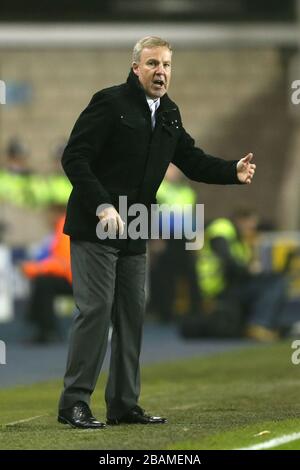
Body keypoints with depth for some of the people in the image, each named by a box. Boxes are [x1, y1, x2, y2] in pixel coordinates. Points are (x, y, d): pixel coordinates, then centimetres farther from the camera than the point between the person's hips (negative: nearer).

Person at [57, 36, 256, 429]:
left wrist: (233, 171, -6)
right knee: (95, 309, -11)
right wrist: (102, 207, -22)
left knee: (132, 314, 8)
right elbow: (74, 157, -14)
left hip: (133, 234, 8)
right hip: (94, 227, -8)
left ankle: (124, 404, 13)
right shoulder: (110, 103, -10)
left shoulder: (169, 115, 13)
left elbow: (192, 159, 13)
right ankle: (74, 403, -6)